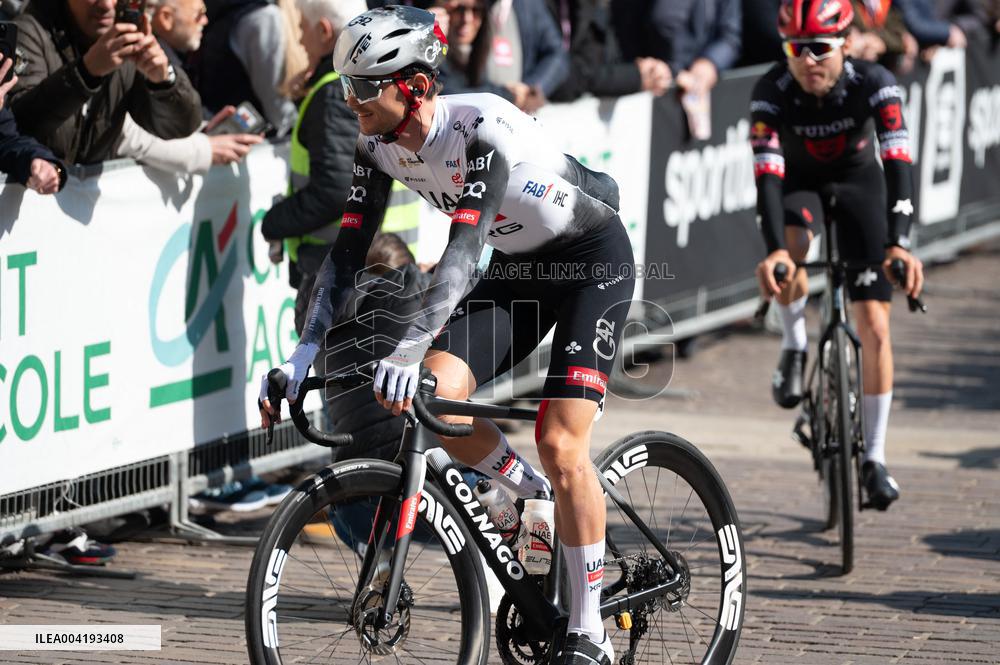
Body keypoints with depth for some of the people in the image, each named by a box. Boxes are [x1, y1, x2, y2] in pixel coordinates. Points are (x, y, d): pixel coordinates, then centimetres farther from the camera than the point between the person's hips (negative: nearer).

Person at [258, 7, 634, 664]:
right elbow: (348, 252, -9)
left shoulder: (482, 129, -32)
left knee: (561, 446, -16)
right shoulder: (380, 145, -11)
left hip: (593, 260, -7)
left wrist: (407, 352, -51)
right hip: (517, 266, 7)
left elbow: (463, 248, -41)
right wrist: (302, 358, -18)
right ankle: (533, 494, 11)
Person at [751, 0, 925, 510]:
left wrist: (899, 243, -49)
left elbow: (898, 162, -36)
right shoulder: (772, 92, -29)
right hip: (798, 184, 0)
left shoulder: (873, 83, -29)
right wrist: (774, 250, -51)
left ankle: (875, 457, 1)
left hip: (859, 183, 0)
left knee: (875, 328, -9)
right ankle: (794, 346, -8)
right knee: (789, 248, -38)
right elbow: (767, 173, -37)